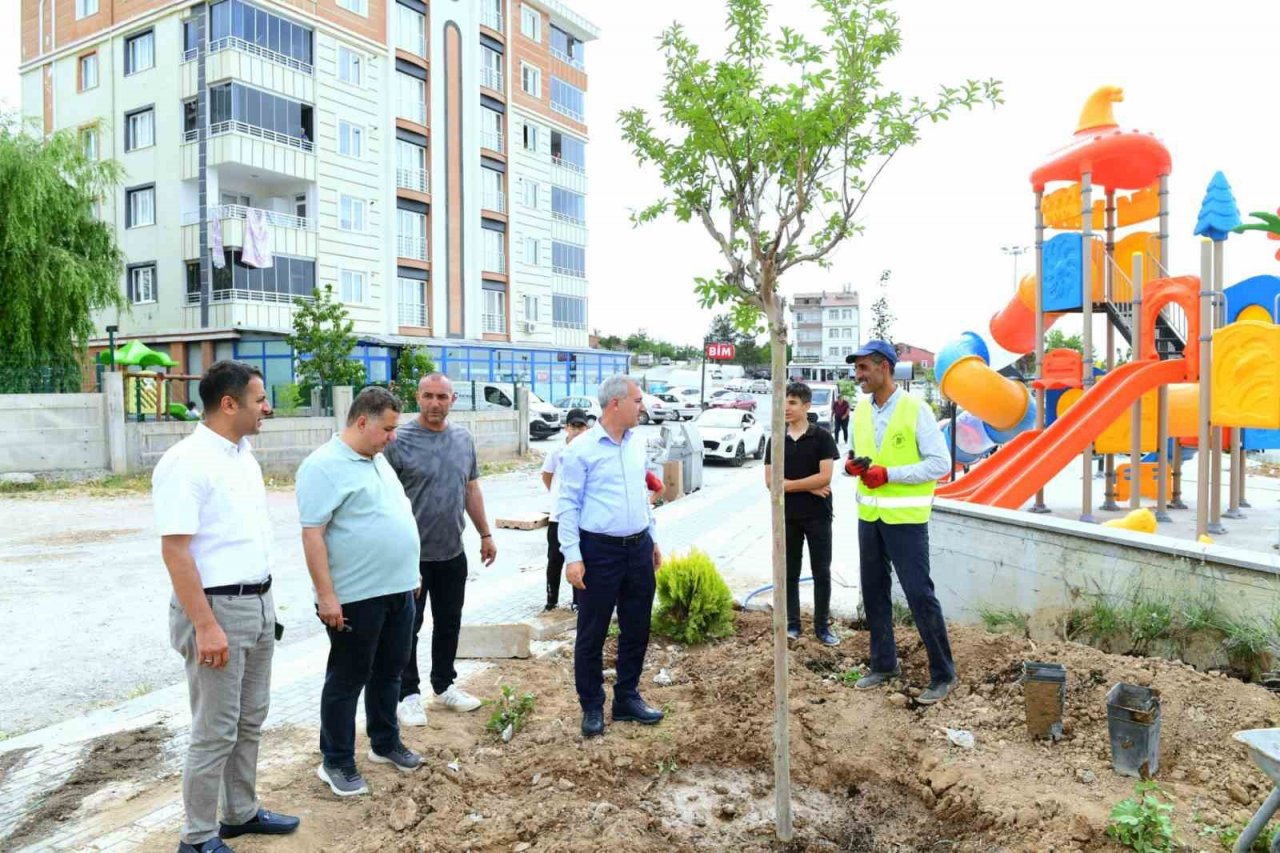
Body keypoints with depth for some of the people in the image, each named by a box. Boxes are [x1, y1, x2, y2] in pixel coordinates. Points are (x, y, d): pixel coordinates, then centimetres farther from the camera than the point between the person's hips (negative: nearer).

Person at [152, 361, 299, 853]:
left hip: (258, 604, 9)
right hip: (217, 609, -8)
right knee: (215, 730, 3)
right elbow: (175, 550, -20)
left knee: (250, 720, 19)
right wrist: (205, 626, -22)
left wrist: (263, 602, 18)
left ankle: (241, 812, 34)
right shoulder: (186, 462, -17)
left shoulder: (243, 455, 9)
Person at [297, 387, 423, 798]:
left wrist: (411, 573, 20)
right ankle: (336, 762, 21)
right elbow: (312, 533, -19)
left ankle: (385, 743, 35)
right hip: (356, 596, -8)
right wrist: (326, 594, -22)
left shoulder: (378, 460, 12)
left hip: (398, 589, 8)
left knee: (389, 672, 19)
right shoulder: (325, 466, -15)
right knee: (347, 680, 6)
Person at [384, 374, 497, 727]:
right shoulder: (399, 440, -12)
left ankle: (444, 685, 32)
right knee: (408, 627, 8)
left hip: (452, 552, 5)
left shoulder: (464, 439, 5)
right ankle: (408, 694, 22)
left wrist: (485, 534, 13)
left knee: (449, 624, 16)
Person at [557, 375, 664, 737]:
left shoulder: (637, 442, 7)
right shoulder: (582, 449, -12)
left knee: (636, 629, 14)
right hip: (599, 551, -6)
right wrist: (572, 557, -15)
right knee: (592, 634, 6)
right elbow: (567, 505, -11)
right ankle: (592, 707, 22)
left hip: (638, 548, 6)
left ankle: (627, 698, 30)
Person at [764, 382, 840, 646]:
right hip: (786, 516, 3)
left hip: (818, 515, -3)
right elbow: (770, 481, -3)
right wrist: (808, 487, -11)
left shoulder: (822, 437, -5)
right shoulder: (775, 440, 4)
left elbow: (825, 477, -15)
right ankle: (792, 624, 20)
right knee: (789, 572, 9)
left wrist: (788, 484, -11)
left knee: (822, 572, 6)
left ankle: (822, 626, 17)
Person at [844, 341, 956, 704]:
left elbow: (940, 463, -12)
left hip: (905, 519, -6)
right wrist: (852, 464, -5)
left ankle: (943, 674, 13)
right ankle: (884, 664, 29)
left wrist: (888, 474, -19)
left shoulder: (915, 409, -12)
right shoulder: (861, 411, 6)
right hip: (868, 516, 7)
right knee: (873, 592, 14)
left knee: (919, 594, -2)